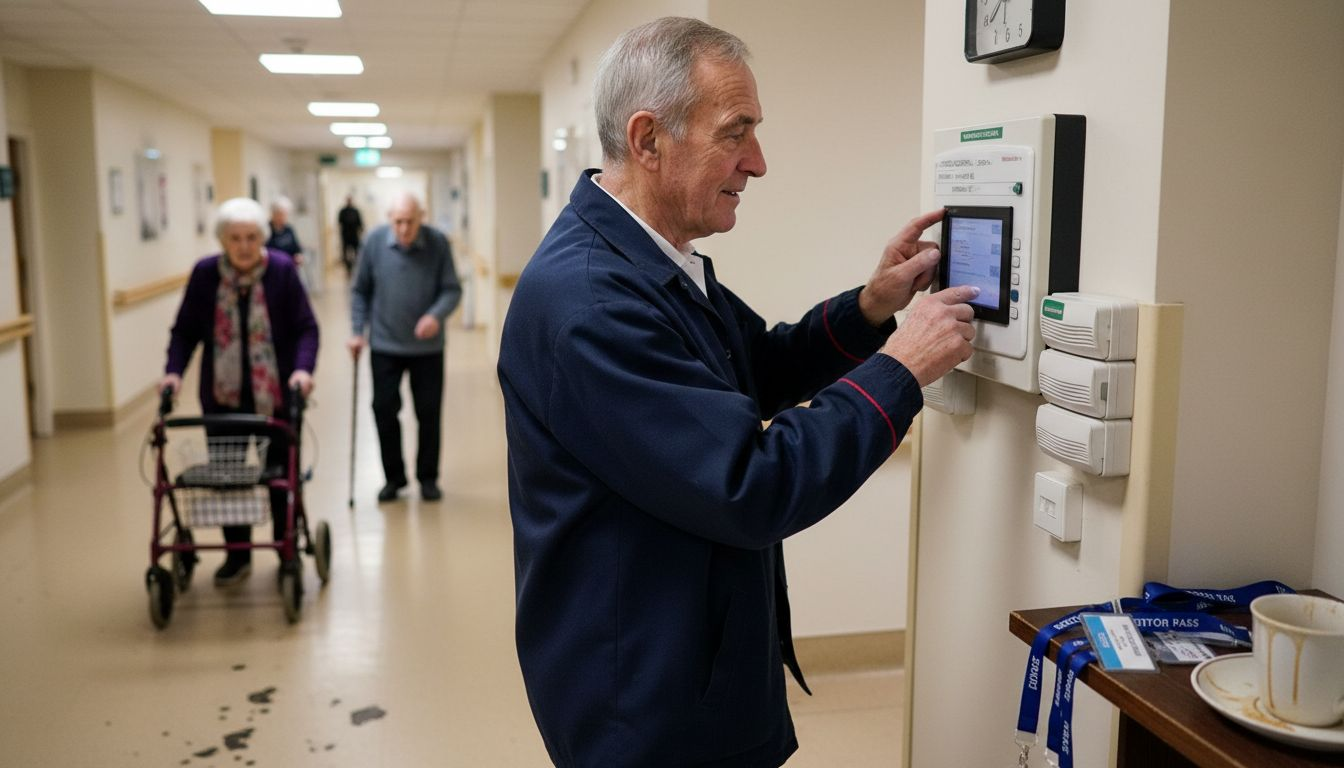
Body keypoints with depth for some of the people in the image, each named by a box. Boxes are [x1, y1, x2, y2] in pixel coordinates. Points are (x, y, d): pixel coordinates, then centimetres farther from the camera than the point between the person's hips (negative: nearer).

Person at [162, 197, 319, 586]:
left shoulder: (282, 270, -8)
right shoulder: (204, 274, -2)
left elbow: (305, 327, -8)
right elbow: (185, 330, 3)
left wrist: (303, 368, -23)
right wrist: (173, 371, -11)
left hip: (277, 395, -2)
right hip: (223, 396, 2)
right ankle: (237, 554, 23)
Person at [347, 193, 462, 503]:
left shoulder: (438, 243, -9)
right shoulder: (375, 241, -5)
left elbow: (452, 290, -6)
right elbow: (360, 290, 4)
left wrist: (436, 315, -25)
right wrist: (357, 331, -2)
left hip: (427, 347, -1)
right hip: (384, 346, 1)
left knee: (429, 413, 6)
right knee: (384, 410, 4)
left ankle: (428, 478, 22)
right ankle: (394, 477, 20)